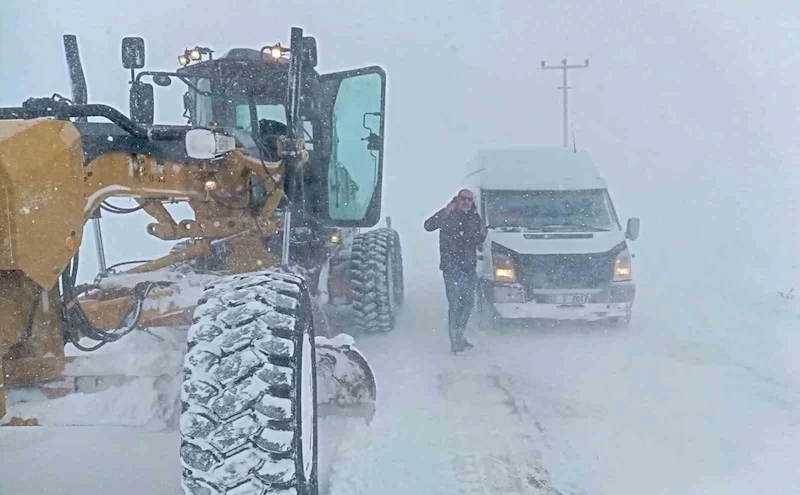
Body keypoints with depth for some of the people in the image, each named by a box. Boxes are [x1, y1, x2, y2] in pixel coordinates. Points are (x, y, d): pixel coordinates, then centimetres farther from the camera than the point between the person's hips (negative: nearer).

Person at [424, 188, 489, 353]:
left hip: (469, 266, 6)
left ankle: (459, 336, 26)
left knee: (468, 302, 11)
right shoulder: (448, 215, -5)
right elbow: (428, 226, -19)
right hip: (451, 266, -6)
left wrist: (482, 235, -6)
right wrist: (446, 212, -27)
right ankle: (455, 342, -10)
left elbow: (476, 242, 16)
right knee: (455, 303, -11)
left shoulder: (475, 218, 11)